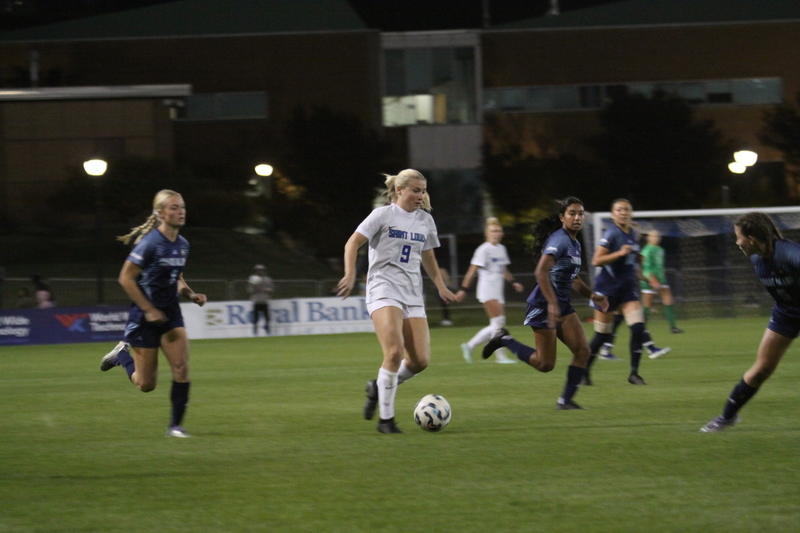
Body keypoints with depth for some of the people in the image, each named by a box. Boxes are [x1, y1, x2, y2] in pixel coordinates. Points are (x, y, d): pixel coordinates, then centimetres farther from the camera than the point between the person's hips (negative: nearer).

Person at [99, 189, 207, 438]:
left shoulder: (182, 245, 4)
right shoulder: (150, 243, -18)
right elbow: (126, 278, -17)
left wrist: (191, 295, 0)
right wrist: (148, 310, -19)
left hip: (171, 314, 6)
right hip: (145, 317, -6)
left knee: (182, 369, -11)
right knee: (146, 384, 3)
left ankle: (175, 425, 1)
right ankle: (122, 354, 32)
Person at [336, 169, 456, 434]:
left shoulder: (425, 220, 14)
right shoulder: (383, 215, -2)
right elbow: (352, 243, -6)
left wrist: (441, 286, 19)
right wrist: (350, 274, -20)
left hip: (413, 294, 6)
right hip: (384, 290, -6)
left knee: (420, 360, -7)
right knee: (395, 352, -22)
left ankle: (378, 387, 21)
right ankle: (385, 419, -12)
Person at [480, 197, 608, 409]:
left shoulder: (575, 244, 14)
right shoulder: (559, 240, -16)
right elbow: (541, 272, -28)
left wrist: (592, 295, 16)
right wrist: (552, 303, -33)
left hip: (563, 305, 9)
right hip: (544, 306, -9)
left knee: (583, 350, -5)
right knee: (545, 364, -5)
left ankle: (566, 400, 1)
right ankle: (505, 339, 14)